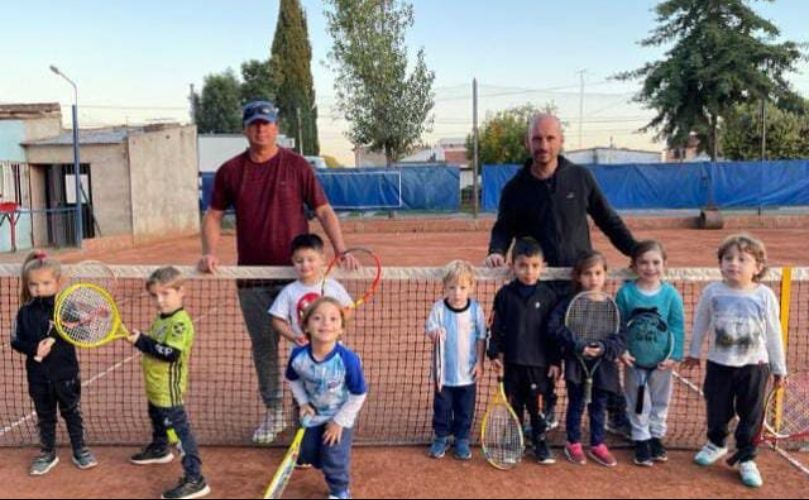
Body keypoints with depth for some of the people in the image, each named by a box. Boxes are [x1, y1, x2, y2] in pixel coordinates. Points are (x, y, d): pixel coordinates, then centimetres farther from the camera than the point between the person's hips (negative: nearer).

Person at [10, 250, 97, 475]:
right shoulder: (25, 312, -3)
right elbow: (16, 341, -3)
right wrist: (34, 348, -20)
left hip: (65, 372, -2)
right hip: (38, 376, 2)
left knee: (72, 412, 12)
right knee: (45, 416, 16)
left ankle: (80, 450, 26)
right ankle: (48, 454, 31)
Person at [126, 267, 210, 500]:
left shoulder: (180, 322, -24)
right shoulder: (161, 318, 7)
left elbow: (170, 353, -33)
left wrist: (141, 341, -30)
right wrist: (141, 339, 4)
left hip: (169, 391, -10)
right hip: (155, 388, 10)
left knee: (179, 431, -9)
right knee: (158, 420, 33)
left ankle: (194, 479, -5)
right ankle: (159, 449, 59)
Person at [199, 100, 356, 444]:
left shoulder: (297, 166, -1)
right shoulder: (230, 171, 5)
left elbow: (323, 211, -1)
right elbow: (214, 216, 12)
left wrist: (341, 251, -13)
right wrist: (210, 252, -4)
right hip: (252, 278, 2)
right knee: (263, 347, 11)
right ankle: (273, 412, 26)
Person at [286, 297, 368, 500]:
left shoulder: (348, 359, -36)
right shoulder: (298, 355, -26)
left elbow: (359, 394, -22)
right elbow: (292, 379, -1)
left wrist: (339, 421, -15)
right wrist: (303, 402, -9)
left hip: (340, 415, -4)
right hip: (313, 413, 4)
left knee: (334, 459, 2)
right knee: (309, 454, 19)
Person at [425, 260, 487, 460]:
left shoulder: (476, 309, -8)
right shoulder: (439, 308, -10)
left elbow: (481, 337, -1)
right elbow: (429, 329, -6)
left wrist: (479, 363, -1)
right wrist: (434, 333, -31)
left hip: (467, 372, 0)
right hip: (444, 372, 0)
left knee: (465, 410, 12)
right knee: (442, 407, 12)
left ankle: (462, 439, 29)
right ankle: (441, 437, 29)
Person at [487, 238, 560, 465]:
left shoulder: (548, 295, -2)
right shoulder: (505, 294, -1)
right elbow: (496, 327, 3)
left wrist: (555, 361, 0)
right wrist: (495, 354, -2)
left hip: (539, 362, -1)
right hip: (512, 361, 1)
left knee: (537, 405, 6)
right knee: (513, 405, 11)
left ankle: (541, 444, 21)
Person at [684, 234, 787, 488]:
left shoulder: (765, 296, -10)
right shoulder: (712, 292, -9)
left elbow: (773, 334, -1)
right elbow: (701, 324, 6)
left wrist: (779, 368, 5)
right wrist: (694, 352, 15)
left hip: (754, 366, -1)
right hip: (718, 364, 1)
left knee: (751, 415, 9)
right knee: (717, 410, 16)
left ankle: (746, 458, 26)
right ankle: (716, 444, 41)